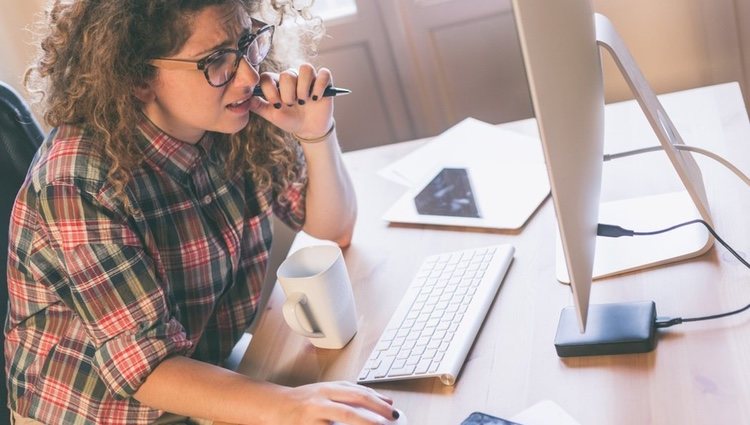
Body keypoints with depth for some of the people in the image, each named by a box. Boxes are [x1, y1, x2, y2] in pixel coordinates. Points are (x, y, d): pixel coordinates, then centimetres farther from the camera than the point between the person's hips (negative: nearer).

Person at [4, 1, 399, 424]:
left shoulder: (239, 128, -8)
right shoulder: (77, 182, -25)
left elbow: (333, 229, 2)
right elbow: (143, 363, -28)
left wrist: (317, 135, -15)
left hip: (208, 376, 6)